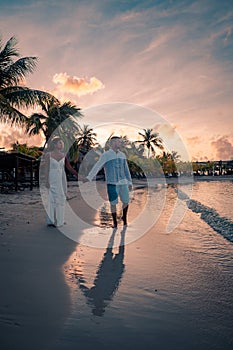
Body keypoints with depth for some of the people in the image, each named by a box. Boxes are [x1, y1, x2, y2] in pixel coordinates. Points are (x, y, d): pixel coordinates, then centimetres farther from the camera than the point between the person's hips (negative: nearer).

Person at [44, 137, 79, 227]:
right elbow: (47, 169, -7)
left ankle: (59, 220, 17)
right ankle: (51, 220, 3)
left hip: (62, 179, 5)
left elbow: (69, 167, 6)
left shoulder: (63, 155, 6)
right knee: (53, 199, -6)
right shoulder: (48, 155, -6)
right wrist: (46, 181, -13)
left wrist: (78, 175, -2)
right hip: (53, 180, -5)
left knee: (60, 199, 7)